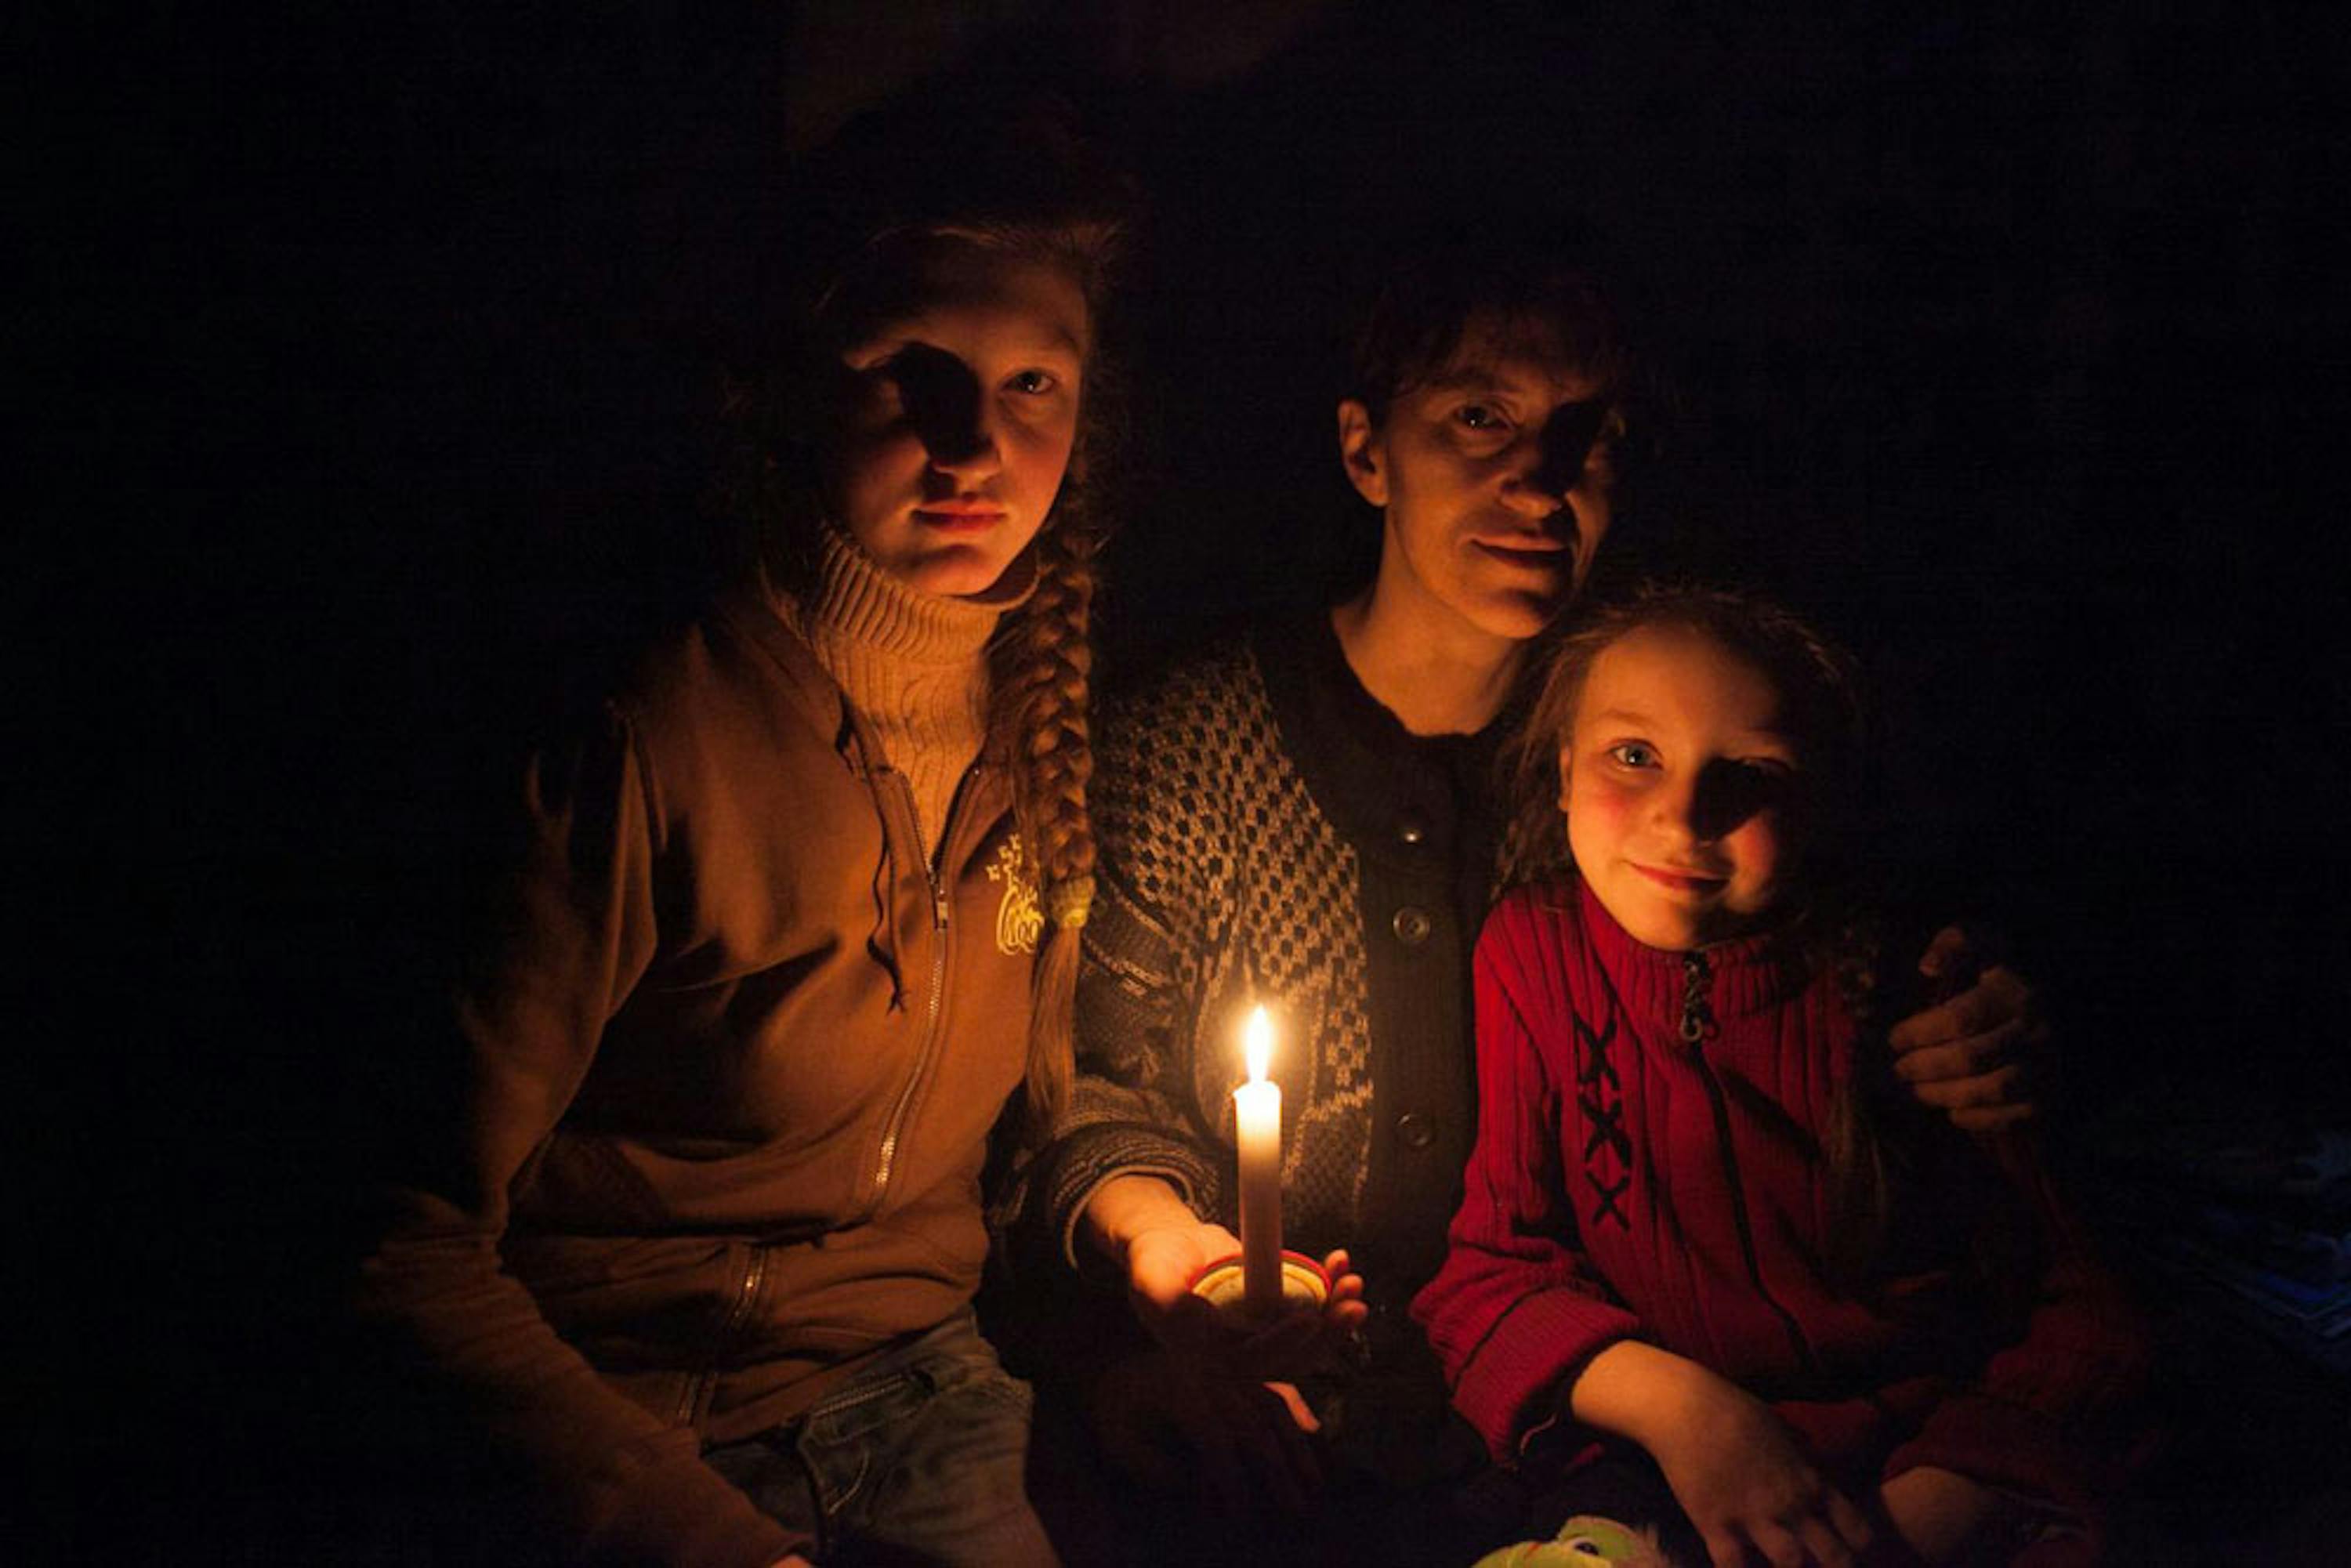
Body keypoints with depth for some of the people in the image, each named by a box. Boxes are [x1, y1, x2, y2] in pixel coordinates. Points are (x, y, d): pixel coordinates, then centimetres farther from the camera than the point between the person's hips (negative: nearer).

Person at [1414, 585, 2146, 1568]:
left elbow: (2073, 1310, -3)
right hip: (1655, 1482, 0)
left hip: (1935, 1474, 1)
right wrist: (1671, 1401, -20)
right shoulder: (1529, 955, -2)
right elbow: (1482, 1272, -3)